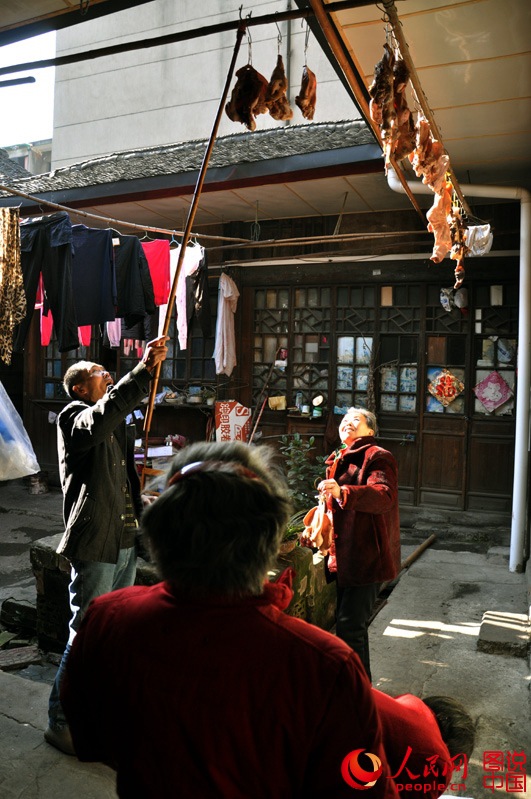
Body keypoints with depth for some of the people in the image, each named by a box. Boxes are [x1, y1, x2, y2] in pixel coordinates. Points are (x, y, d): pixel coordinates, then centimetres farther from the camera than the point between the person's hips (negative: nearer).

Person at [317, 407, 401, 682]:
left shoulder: (377, 457, -9)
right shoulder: (339, 460, 19)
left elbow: (385, 495, -29)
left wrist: (342, 492, -42)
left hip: (367, 556, -9)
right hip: (343, 556, 9)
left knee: (350, 626, -10)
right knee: (346, 622, 17)